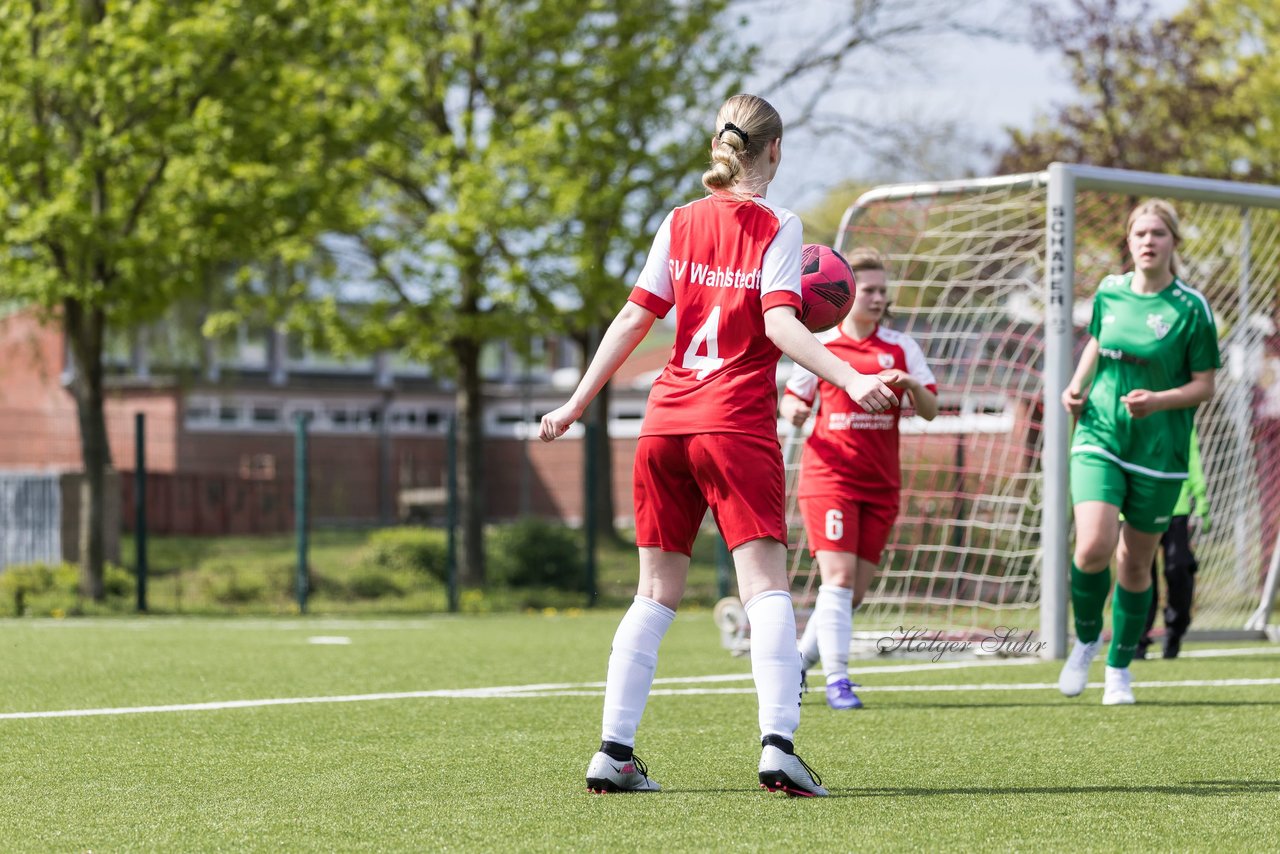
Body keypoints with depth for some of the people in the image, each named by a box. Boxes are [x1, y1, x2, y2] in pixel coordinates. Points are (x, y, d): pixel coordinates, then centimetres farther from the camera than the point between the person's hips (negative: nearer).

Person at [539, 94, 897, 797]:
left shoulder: (680, 223, 11)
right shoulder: (776, 227, 0)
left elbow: (634, 318, 9)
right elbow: (779, 324, -13)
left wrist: (576, 404, 14)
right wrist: (851, 380, -18)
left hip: (665, 421, 5)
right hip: (737, 424, -4)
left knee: (656, 592, 10)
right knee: (765, 585, -8)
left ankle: (614, 751, 6)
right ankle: (778, 744, -23)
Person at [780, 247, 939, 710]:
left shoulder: (900, 347, 7)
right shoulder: (819, 346, 3)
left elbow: (930, 410, 5)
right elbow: (791, 398, 12)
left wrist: (910, 385, -17)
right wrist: (792, 410, -12)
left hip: (880, 483, 3)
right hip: (829, 476, -3)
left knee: (856, 591, 5)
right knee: (838, 576, -16)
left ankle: (801, 659, 23)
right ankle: (837, 679, -13)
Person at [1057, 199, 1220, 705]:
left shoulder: (1191, 308, -7)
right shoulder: (1109, 292, 3)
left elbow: (1205, 385, -4)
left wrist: (1158, 400, -20)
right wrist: (1077, 386, 5)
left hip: (1160, 452, -1)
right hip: (1099, 438, 1)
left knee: (1135, 565, 6)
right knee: (1094, 547, -18)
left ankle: (1119, 668, 26)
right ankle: (1086, 641, 9)